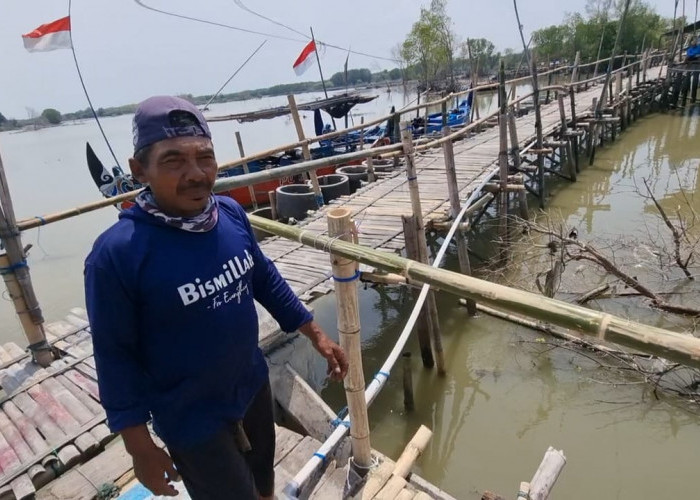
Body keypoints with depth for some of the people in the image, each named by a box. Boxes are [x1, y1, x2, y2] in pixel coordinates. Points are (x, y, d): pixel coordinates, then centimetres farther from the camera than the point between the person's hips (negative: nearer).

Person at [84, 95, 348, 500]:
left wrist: (317, 336, 5)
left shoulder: (232, 213, -12)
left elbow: (265, 279, 1)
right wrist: (141, 448, -11)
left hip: (253, 385, 5)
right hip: (191, 418, -5)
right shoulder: (117, 253, -26)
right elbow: (115, 357, -17)